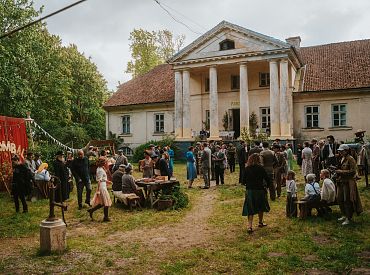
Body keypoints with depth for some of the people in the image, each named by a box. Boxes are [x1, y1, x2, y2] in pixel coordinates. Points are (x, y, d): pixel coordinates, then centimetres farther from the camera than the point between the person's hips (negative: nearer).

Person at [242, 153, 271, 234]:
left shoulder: (247, 169, -2)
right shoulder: (260, 168, -8)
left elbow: (243, 181, 1)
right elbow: (267, 179, -7)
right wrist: (266, 186, 10)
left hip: (249, 190, 1)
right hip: (259, 190, -1)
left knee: (250, 209, 4)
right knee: (260, 207, 20)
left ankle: (250, 226, -7)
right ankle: (260, 222, 36)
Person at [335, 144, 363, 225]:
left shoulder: (350, 159, -13)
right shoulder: (342, 158, 12)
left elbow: (353, 171, -19)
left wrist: (341, 171, -20)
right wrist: (336, 169, 8)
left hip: (348, 183, -9)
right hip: (341, 182, 9)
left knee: (347, 200, -2)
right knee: (339, 199, 13)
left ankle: (348, 218, 10)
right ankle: (344, 215, 29)